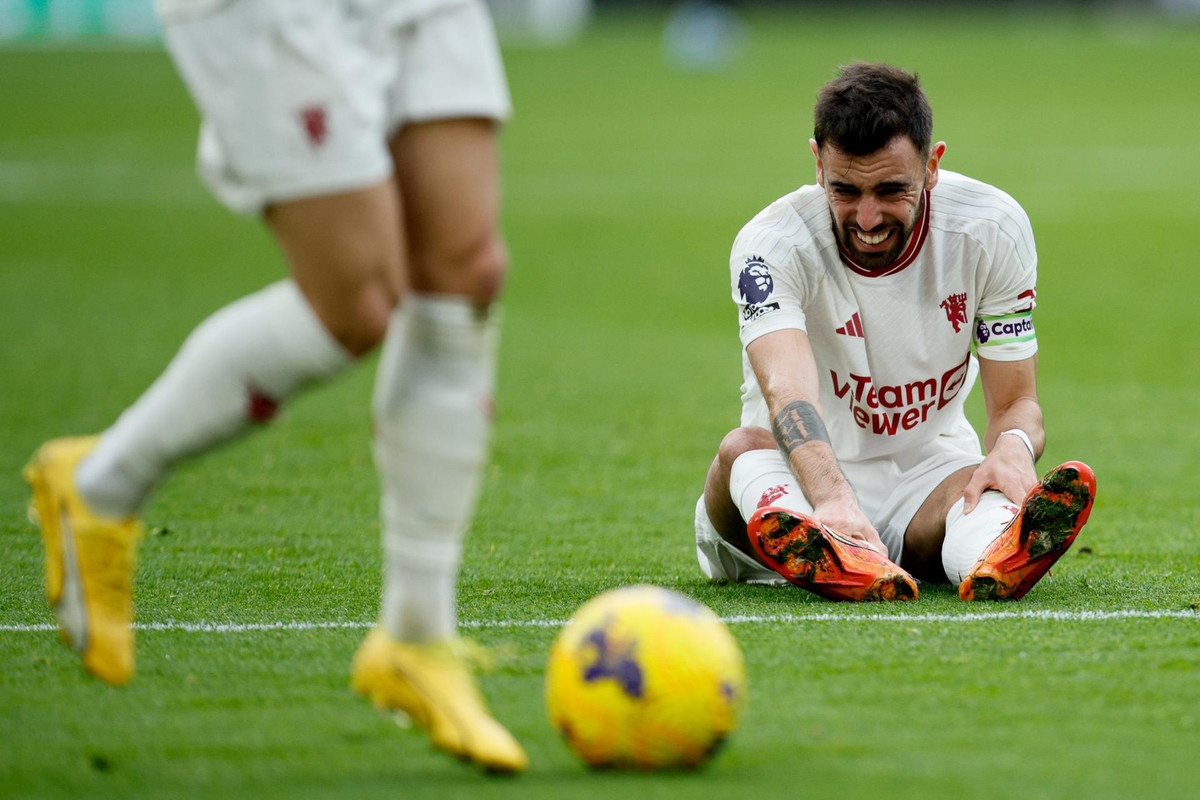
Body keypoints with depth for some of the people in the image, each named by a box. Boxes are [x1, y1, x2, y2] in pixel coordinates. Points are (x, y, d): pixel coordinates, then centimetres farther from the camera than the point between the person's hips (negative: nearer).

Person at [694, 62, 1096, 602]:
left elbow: (1016, 401, -6)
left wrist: (1014, 446, -33)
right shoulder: (772, 244, -20)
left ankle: (992, 560, -70)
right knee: (744, 446, -36)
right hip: (800, 483, -2)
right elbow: (788, 390, -38)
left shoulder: (992, 228, -9)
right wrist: (832, 497, -59)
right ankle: (824, 557, -69)